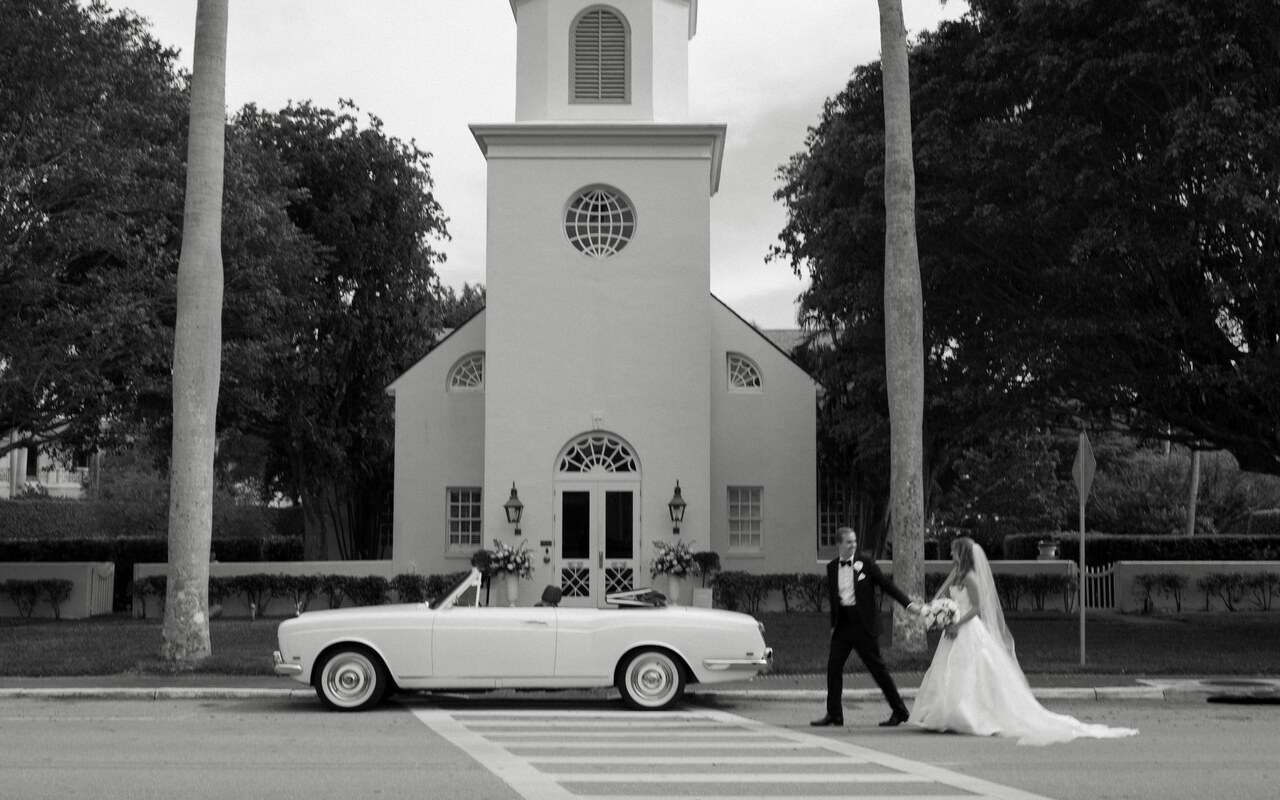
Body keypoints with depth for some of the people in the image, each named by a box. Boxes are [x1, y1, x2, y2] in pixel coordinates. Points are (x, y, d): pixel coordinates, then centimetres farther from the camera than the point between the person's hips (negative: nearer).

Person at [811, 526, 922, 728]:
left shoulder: (866, 564, -3)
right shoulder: (832, 567, 8)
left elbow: (886, 584, -3)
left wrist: (909, 603, -11)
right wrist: (834, 623, 14)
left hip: (863, 622, -4)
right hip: (843, 623, 4)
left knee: (877, 667, -1)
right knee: (833, 667, 0)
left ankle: (899, 711, 9)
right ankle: (834, 714, 9)